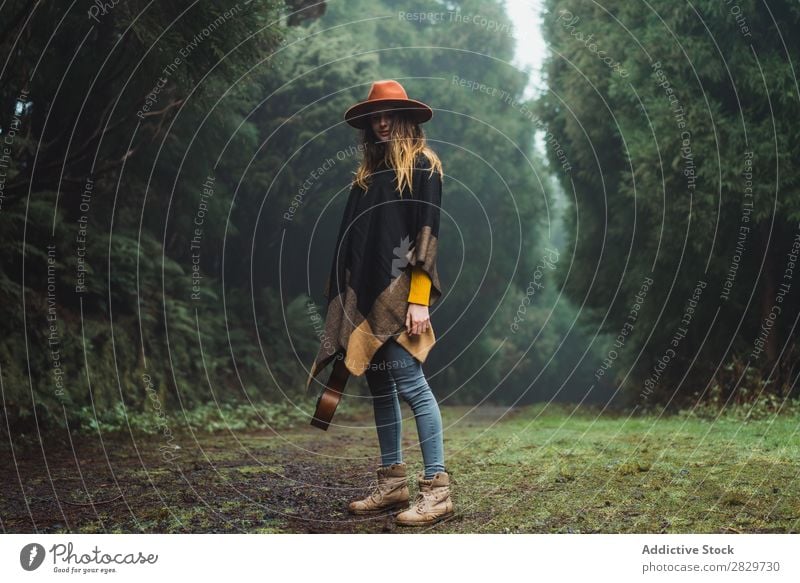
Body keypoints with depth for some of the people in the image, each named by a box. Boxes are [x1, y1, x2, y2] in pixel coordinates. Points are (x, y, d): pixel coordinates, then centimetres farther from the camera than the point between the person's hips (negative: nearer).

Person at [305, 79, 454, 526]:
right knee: (379, 385, 9)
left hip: (398, 292, -8)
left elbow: (427, 232, -10)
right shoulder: (369, 171, 19)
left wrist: (420, 299, -17)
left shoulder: (422, 165, -1)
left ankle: (437, 490, -7)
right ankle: (393, 483, 17)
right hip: (365, 293, 8)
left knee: (410, 383, -12)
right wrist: (344, 295, 13)